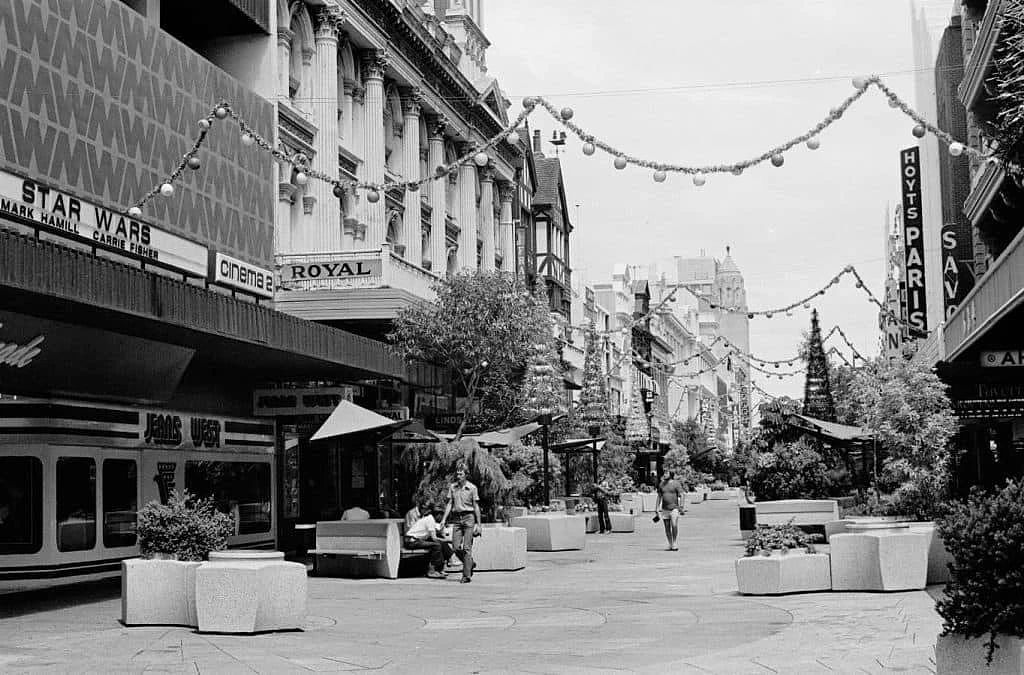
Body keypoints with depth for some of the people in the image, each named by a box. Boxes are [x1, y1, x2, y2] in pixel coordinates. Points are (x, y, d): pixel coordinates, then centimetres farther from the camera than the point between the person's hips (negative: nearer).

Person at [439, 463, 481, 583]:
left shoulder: (472, 488, 0)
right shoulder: (452, 487, 9)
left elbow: (476, 506, 2)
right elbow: (449, 504, 10)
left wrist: (478, 524, -1)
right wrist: (444, 519, 0)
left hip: (468, 518, -4)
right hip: (456, 518, 4)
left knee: (467, 548, -7)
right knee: (457, 548, -1)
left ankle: (467, 575, -5)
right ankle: (470, 564, 25)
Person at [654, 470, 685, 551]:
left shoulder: (676, 484, -3)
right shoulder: (661, 484, 11)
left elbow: (681, 495, -7)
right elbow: (659, 496, 16)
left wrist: (681, 506, -17)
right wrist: (657, 507, 11)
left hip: (674, 508, -5)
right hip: (664, 509, 5)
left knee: (674, 525, -14)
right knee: (667, 527, 4)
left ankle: (674, 543, -1)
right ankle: (670, 544, 12)